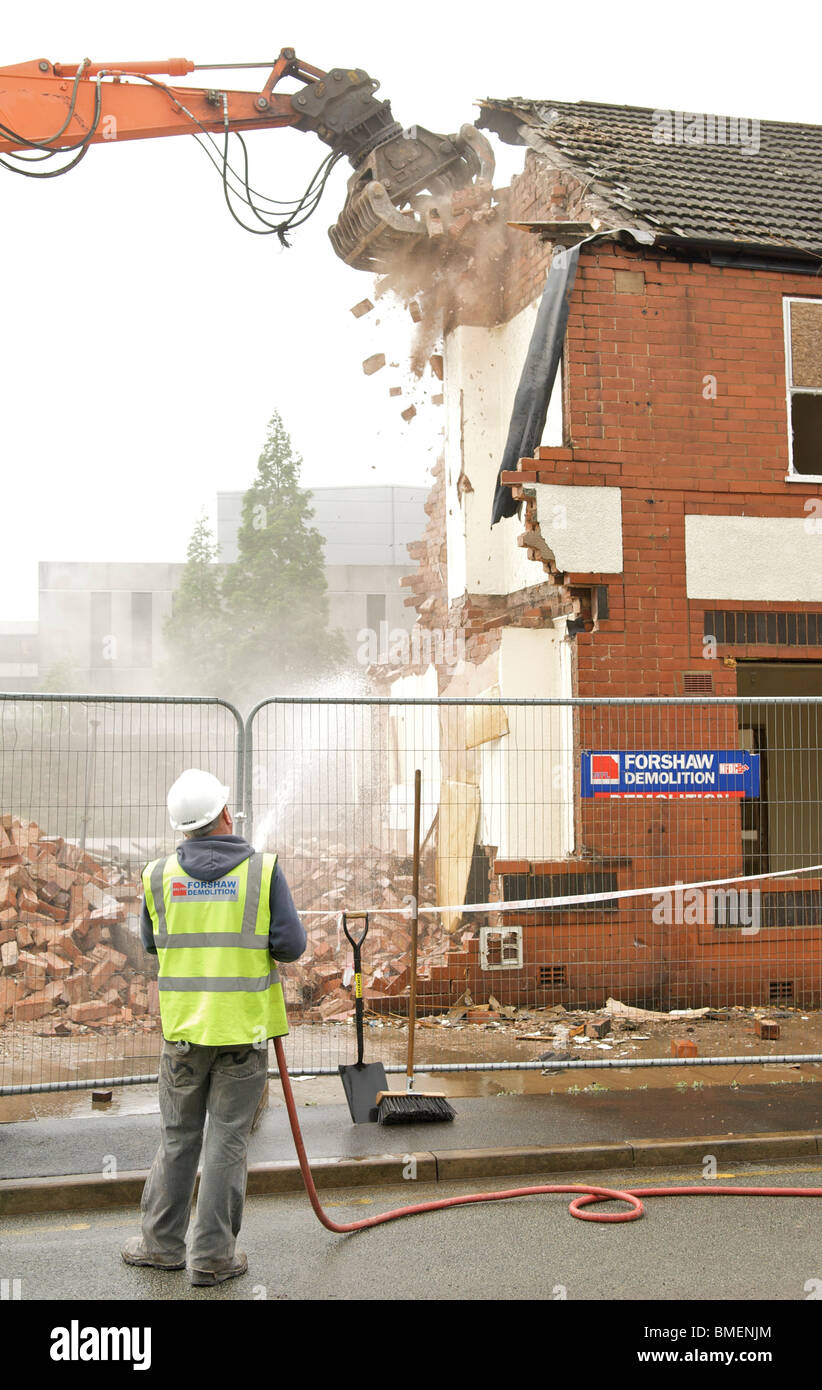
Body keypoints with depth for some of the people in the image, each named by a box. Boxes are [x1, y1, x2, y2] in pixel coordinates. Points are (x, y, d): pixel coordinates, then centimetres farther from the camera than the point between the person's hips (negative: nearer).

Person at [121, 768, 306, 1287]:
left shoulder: (160, 874, -2)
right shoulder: (263, 870, -10)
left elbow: (152, 942, 11)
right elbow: (291, 945, -12)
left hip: (184, 1026, 3)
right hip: (245, 1028, -2)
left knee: (179, 1136, 17)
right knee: (228, 1139, 7)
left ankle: (162, 1242, 27)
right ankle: (213, 1255, 15)